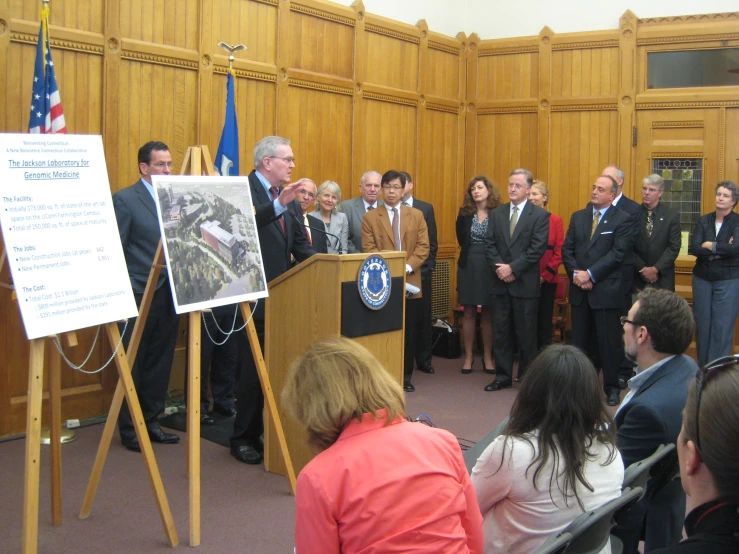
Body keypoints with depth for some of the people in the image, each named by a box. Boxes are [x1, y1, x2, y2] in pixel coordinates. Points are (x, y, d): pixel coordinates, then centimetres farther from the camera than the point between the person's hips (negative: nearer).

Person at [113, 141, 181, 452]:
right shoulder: (125, 200, -6)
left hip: (168, 295, 6)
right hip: (139, 296, -6)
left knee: (160, 363, 11)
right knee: (133, 365, 3)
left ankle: (151, 421, 23)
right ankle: (129, 429, 13)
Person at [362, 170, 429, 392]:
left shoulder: (416, 215, 10)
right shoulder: (370, 217, 4)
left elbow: (423, 246, 2)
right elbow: (368, 249, -4)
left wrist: (407, 266, -14)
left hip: (410, 282, 2)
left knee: (409, 332, 5)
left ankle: (406, 376, 15)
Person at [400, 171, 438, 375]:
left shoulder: (425, 208, 6)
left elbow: (432, 242, 6)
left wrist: (428, 265, -3)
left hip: (420, 270, 1)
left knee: (422, 316, 6)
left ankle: (423, 360, 15)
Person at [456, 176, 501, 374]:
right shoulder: (465, 214, 3)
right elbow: (462, 239, 8)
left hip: (491, 267, -2)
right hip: (469, 266, 2)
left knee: (488, 314, 6)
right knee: (469, 313, 6)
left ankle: (487, 357, 15)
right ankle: (468, 357, 14)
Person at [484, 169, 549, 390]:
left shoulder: (540, 215, -3)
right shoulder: (497, 213, 11)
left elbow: (537, 249, -11)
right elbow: (489, 245, 5)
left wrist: (513, 268, -16)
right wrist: (499, 268, -10)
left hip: (525, 283, -4)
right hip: (500, 282, 4)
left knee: (526, 333, 4)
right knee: (500, 331, 7)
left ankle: (526, 378, 16)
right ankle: (502, 376, 16)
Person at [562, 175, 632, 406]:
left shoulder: (621, 220, -3)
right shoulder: (578, 217, 12)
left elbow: (617, 253, -12)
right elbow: (567, 249, 7)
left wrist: (590, 274, -17)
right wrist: (576, 274, -8)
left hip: (606, 290, -4)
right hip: (579, 290, 5)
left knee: (609, 342, 2)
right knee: (580, 341, 10)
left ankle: (612, 387, 14)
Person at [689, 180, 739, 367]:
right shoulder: (704, 220, 5)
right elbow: (694, 248, -7)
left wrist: (711, 246, -9)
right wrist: (722, 250, -15)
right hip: (702, 279, 4)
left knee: (723, 327, -3)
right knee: (702, 324, 8)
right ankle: (702, 368, 20)